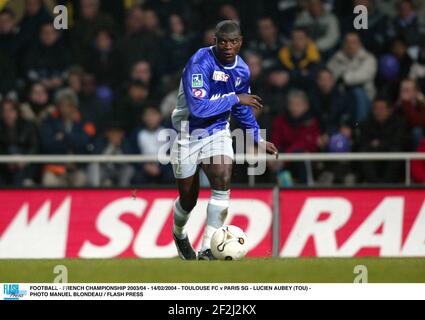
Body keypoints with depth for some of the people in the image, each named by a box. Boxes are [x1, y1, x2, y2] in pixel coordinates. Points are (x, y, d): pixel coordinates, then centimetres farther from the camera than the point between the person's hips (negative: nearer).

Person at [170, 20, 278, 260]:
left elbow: (242, 109, 18)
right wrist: (235, 99, -26)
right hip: (188, 135, -4)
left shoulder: (242, 70, -1)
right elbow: (198, 107, -32)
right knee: (188, 199, 7)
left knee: (223, 180, -22)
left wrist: (258, 139, 19)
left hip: (217, 132, 4)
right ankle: (179, 233, 43)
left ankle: (208, 250, -19)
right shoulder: (200, 64, -24)